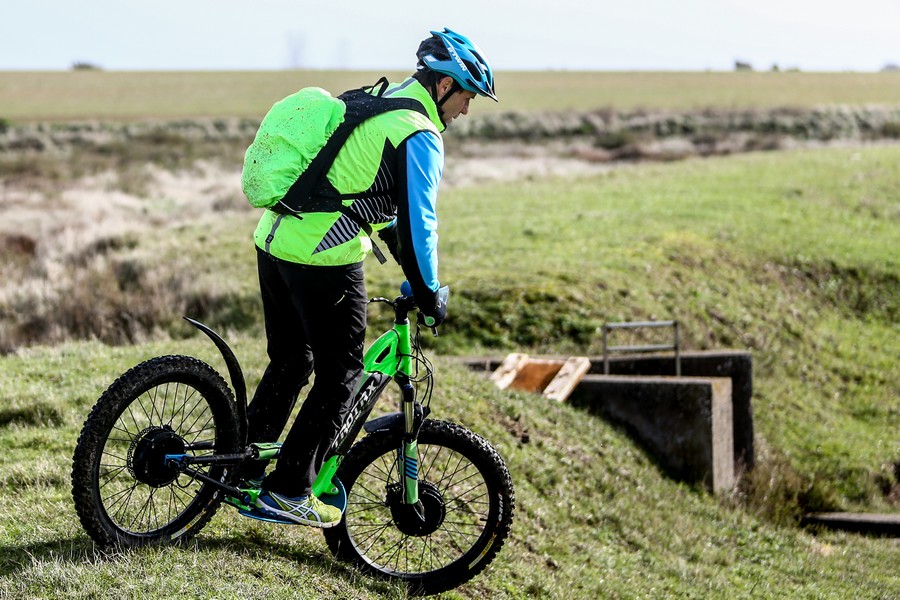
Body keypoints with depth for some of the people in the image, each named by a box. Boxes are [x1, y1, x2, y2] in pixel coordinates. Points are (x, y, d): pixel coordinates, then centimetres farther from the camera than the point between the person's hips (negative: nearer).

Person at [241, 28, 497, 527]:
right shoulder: (419, 135, -10)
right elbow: (417, 220, -14)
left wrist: (397, 246, 32)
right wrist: (429, 296, -4)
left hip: (275, 240, 9)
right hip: (324, 261, -9)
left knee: (290, 363, 21)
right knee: (340, 376, 3)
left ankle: (243, 470, 25)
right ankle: (288, 491, 4)